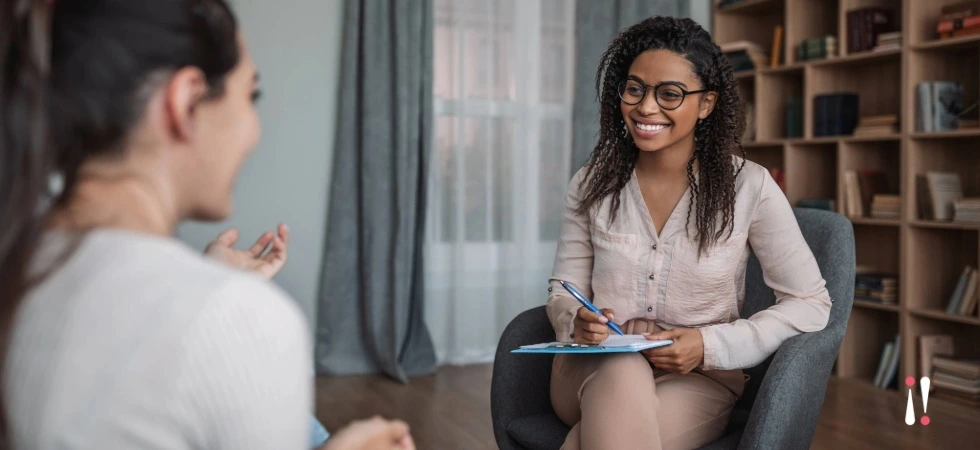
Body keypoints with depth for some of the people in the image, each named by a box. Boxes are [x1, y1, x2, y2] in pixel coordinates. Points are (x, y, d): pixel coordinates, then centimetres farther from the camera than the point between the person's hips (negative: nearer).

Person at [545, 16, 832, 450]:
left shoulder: (749, 187, -7)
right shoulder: (592, 184, 1)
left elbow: (811, 304, -4)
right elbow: (563, 289, 8)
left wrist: (709, 346, -16)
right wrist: (577, 320, -16)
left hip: (696, 380, -3)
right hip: (594, 370, 3)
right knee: (621, 374, -34)